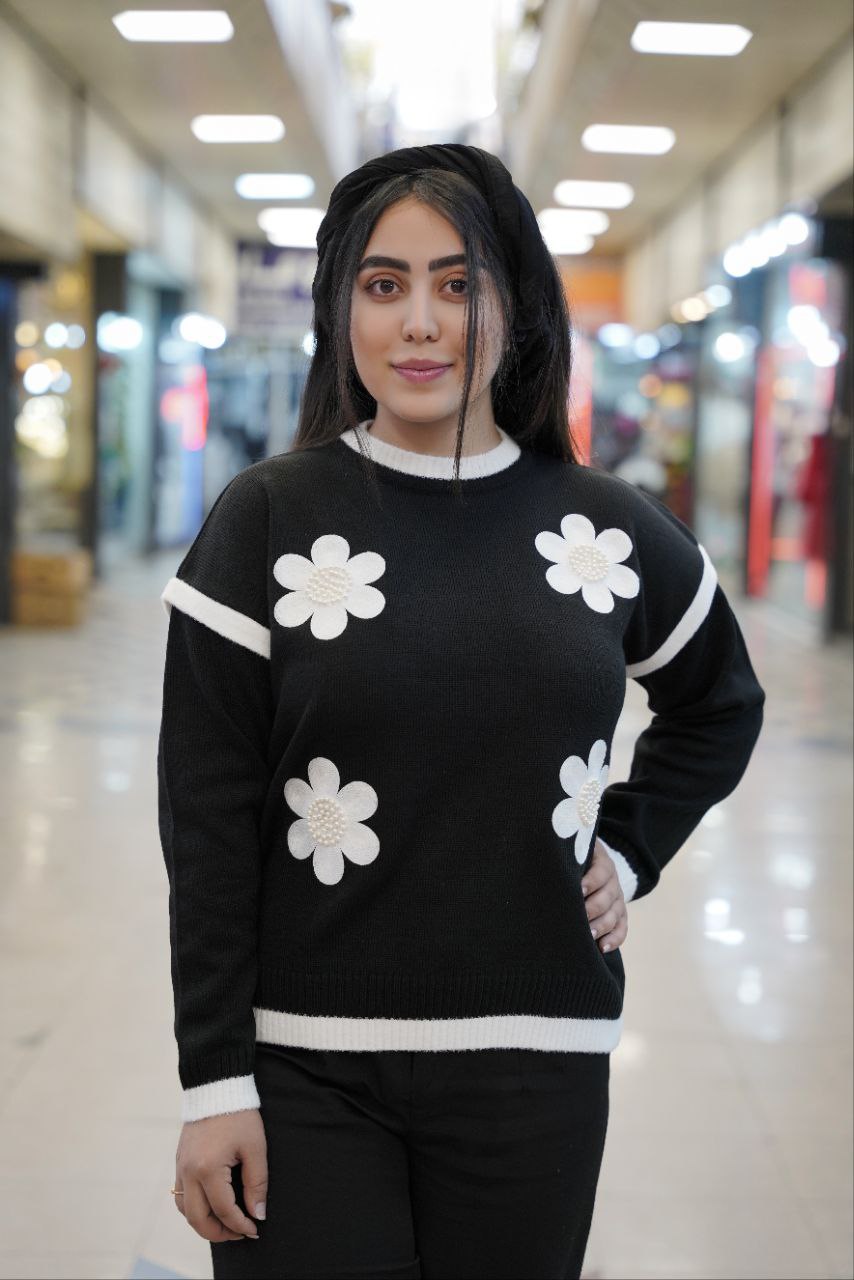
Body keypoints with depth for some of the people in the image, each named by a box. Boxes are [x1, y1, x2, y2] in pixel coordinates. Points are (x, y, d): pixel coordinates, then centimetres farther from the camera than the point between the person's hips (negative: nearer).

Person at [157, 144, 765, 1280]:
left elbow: (721, 707, 21)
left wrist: (629, 850, 7)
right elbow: (208, 823, -5)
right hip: (306, 1069, -2)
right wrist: (213, 1080, -7)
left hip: (534, 1060, 2)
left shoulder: (613, 529, 2)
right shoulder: (267, 518, -5)